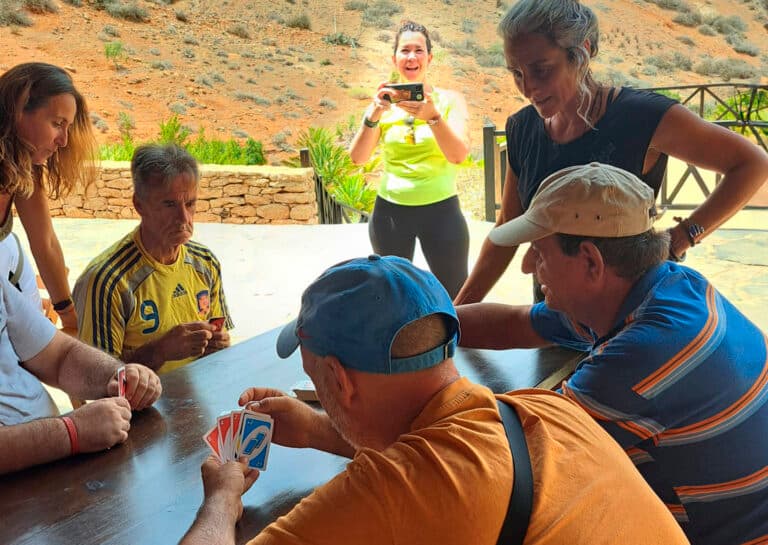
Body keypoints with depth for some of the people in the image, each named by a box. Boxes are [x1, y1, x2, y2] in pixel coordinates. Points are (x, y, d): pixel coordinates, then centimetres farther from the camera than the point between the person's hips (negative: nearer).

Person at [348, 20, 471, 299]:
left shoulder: (449, 99, 0)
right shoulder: (384, 103, 4)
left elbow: (458, 155, -13)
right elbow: (357, 158, -4)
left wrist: (432, 116, -29)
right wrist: (374, 115, -19)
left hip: (440, 210, -2)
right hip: (390, 211, 2)